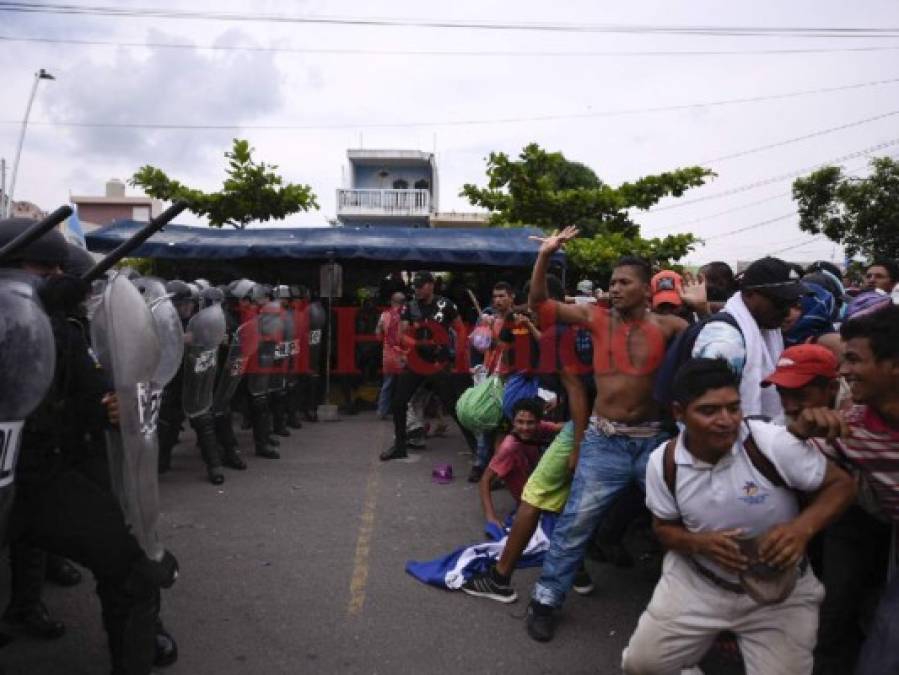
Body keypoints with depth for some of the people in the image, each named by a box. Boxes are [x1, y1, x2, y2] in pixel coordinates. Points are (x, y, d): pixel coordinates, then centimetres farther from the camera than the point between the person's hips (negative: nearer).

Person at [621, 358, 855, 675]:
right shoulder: (663, 462, -14)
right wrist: (700, 543, -21)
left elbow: (841, 484, -11)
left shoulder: (772, 443, -24)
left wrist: (803, 527, -28)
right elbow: (664, 527, -1)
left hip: (780, 592, -2)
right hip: (696, 580, 2)